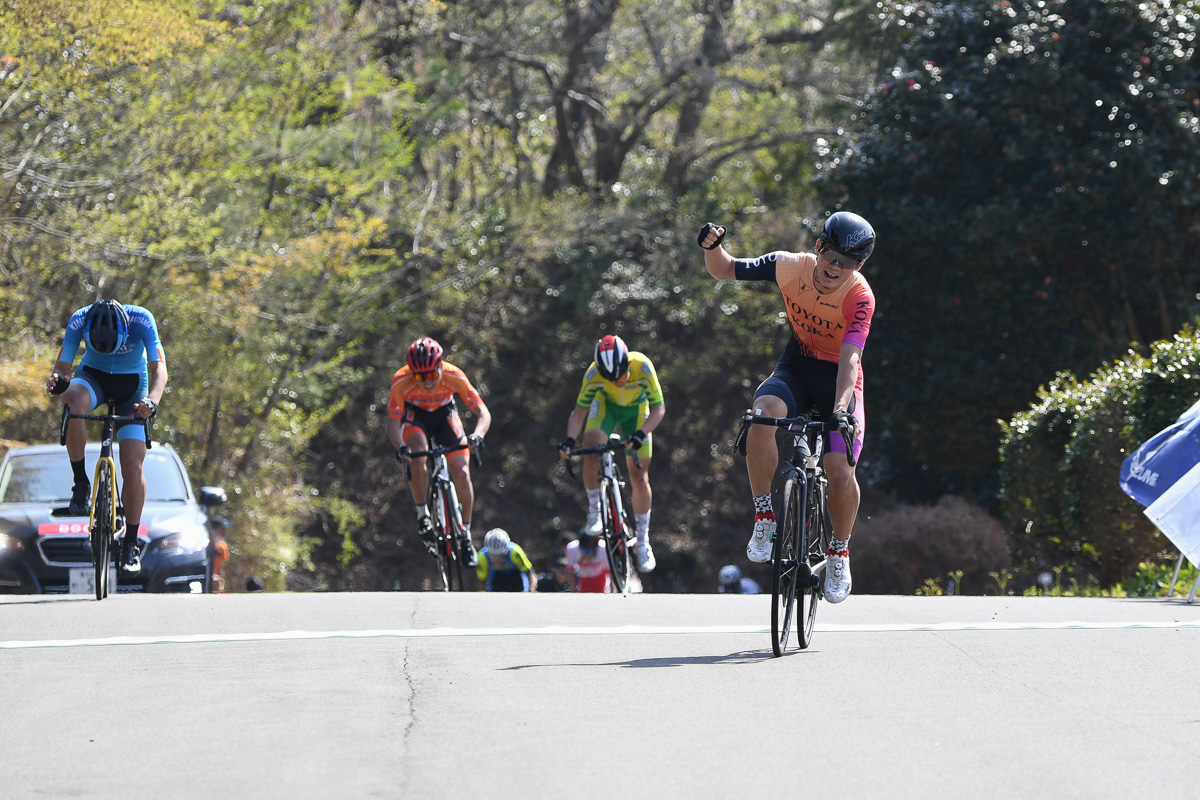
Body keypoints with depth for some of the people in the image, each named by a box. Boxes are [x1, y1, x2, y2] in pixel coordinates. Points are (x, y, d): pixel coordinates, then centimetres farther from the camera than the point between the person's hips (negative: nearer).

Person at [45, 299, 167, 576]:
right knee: (73, 402, -38)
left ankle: (130, 545, 2)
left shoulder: (142, 321, -29)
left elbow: (159, 368, -30)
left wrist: (152, 401, -50)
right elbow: (62, 366, -23)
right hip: (93, 376, 0)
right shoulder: (78, 321, -26)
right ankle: (81, 485, -23)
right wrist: (57, 381, -47)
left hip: (133, 383, 0)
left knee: (133, 466, -12)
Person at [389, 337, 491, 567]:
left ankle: (466, 533, 6)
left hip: (444, 414, 1)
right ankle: (422, 515, -13)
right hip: (414, 414, -1)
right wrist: (400, 447, -49)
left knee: (462, 474, -14)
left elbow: (483, 413, -30)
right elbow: (393, 422, -29)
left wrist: (478, 435, -51)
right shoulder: (401, 381, -33)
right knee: (418, 455, -33)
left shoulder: (454, 376, -32)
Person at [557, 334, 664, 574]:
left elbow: (659, 409, -31)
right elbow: (579, 412, -23)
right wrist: (569, 440, -41)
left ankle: (643, 542, 13)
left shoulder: (642, 367, -36)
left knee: (639, 477, -1)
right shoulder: (594, 374, -33)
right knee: (591, 451, -30)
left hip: (636, 410, 0)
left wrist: (640, 434, -47)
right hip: (606, 405, 0)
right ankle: (595, 512, -10)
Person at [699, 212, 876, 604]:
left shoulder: (860, 297, -23)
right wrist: (712, 246, -26)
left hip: (840, 380, -2)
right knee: (764, 415, -34)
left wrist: (841, 409, -49)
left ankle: (840, 551, 11)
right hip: (796, 369, 2)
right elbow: (724, 270, -4)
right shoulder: (791, 267, -15)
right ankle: (764, 518, -20)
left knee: (841, 472, -19)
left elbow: (850, 357, -34)